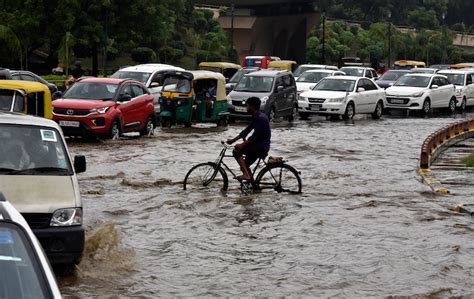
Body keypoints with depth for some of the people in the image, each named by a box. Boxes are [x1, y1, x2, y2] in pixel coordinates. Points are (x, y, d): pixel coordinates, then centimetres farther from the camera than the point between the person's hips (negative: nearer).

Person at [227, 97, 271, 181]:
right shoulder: (256, 117, 13)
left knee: (237, 151, -16)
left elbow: (255, 136, -22)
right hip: (259, 146, 10)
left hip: (262, 147, -10)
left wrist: (242, 145, -21)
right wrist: (233, 139, 14)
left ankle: (246, 175, -18)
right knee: (245, 166, 16)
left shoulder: (260, 118, -18)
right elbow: (247, 130, 17)